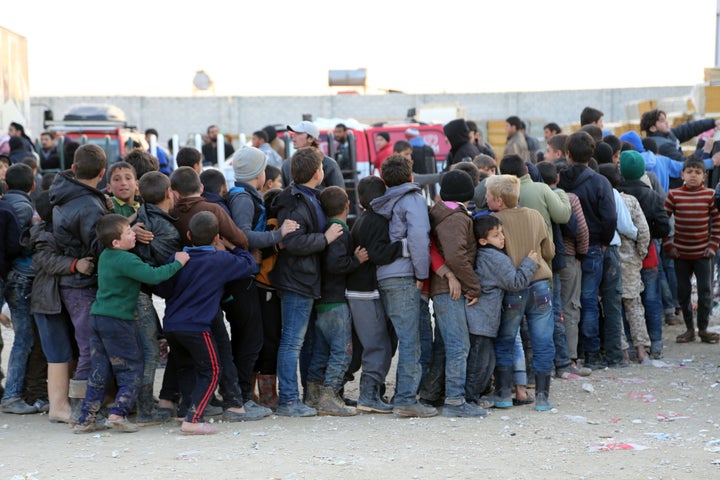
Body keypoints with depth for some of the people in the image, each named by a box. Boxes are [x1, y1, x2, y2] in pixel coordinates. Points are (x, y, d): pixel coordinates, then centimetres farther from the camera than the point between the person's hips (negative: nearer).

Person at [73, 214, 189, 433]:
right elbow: (153, 275, -22)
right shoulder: (126, 260, -16)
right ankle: (118, 414, -7)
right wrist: (177, 263, -11)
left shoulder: (105, 256, 11)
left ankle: (86, 419, 10)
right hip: (118, 321, -8)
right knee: (131, 370, 3)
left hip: (97, 317, 8)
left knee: (99, 372, 12)